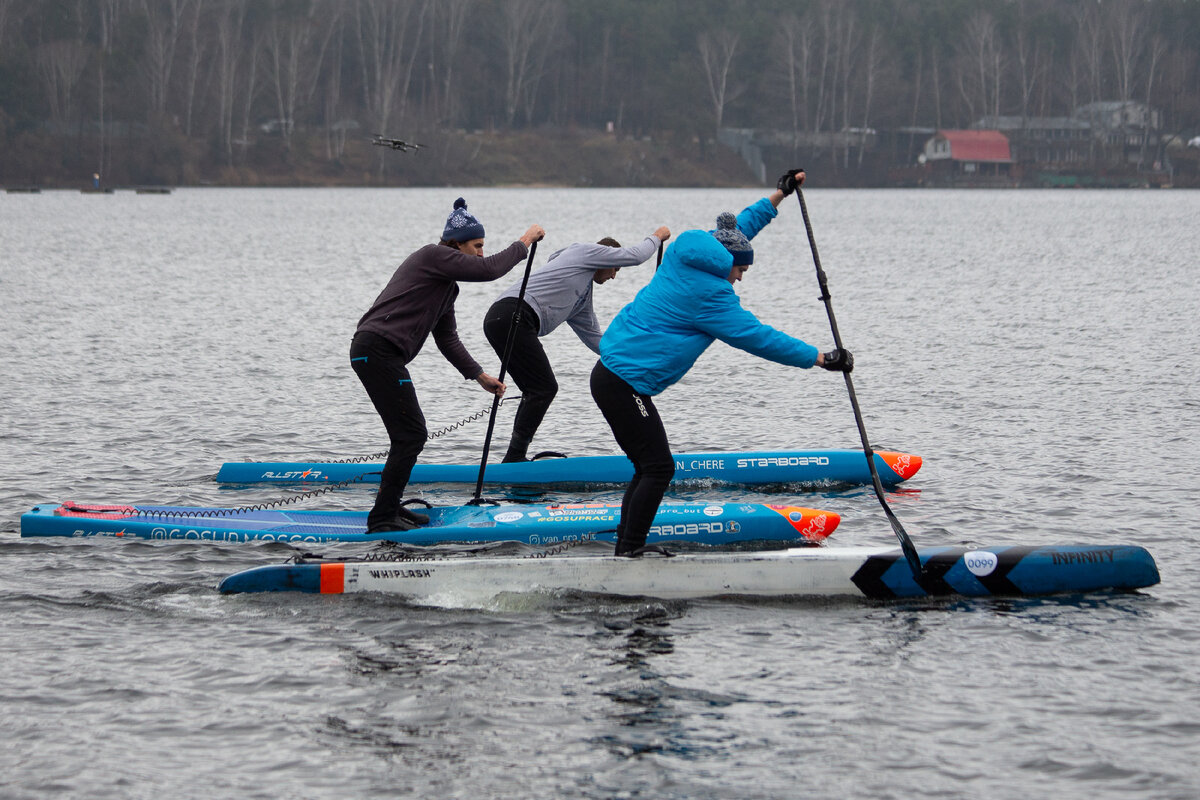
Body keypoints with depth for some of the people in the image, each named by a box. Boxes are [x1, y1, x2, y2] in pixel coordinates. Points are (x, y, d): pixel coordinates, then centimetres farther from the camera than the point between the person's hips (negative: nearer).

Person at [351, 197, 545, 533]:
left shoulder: (446, 283, 23)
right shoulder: (433, 256, -7)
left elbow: (447, 338, 24)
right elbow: (489, 269, -15)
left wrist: (480, 376, 19)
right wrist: (524, 242, -2)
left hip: (377, 353, 10)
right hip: (377, 351, -10)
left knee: (411, 434, 15)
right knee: (411, 435, -9)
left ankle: (390, 507, 24)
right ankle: (382, 518, -5)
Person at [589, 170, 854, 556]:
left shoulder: (685, 258, 11)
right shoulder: (709, 294, -15)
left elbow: (733, 232, 27)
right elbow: (757, 336, -14)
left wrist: (779, 195, 31)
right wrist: (820, 358, -11)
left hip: (612, 375, 10)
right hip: (624, 383, -10)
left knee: (650, 468, 13)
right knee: (658, 468, -9)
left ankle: (626, 547, 15)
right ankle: (630, 552, -10)